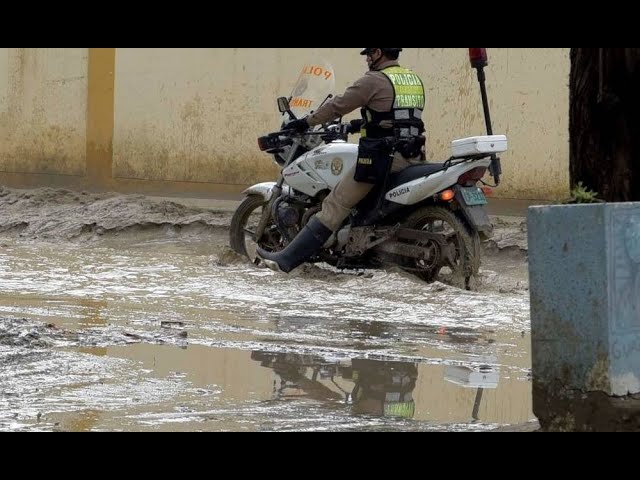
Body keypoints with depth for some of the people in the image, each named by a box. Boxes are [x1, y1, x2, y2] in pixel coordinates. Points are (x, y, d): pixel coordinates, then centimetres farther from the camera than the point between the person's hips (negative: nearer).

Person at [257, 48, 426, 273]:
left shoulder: (374, 81, -7)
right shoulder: (415, 80, 16)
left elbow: (338, 105, -4)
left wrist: (306, 122, 8)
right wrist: (363, 124, 38)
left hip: (381, 159, -7)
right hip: (412, 157, 7)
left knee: (335, 205, -8)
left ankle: (287, 259, -10)